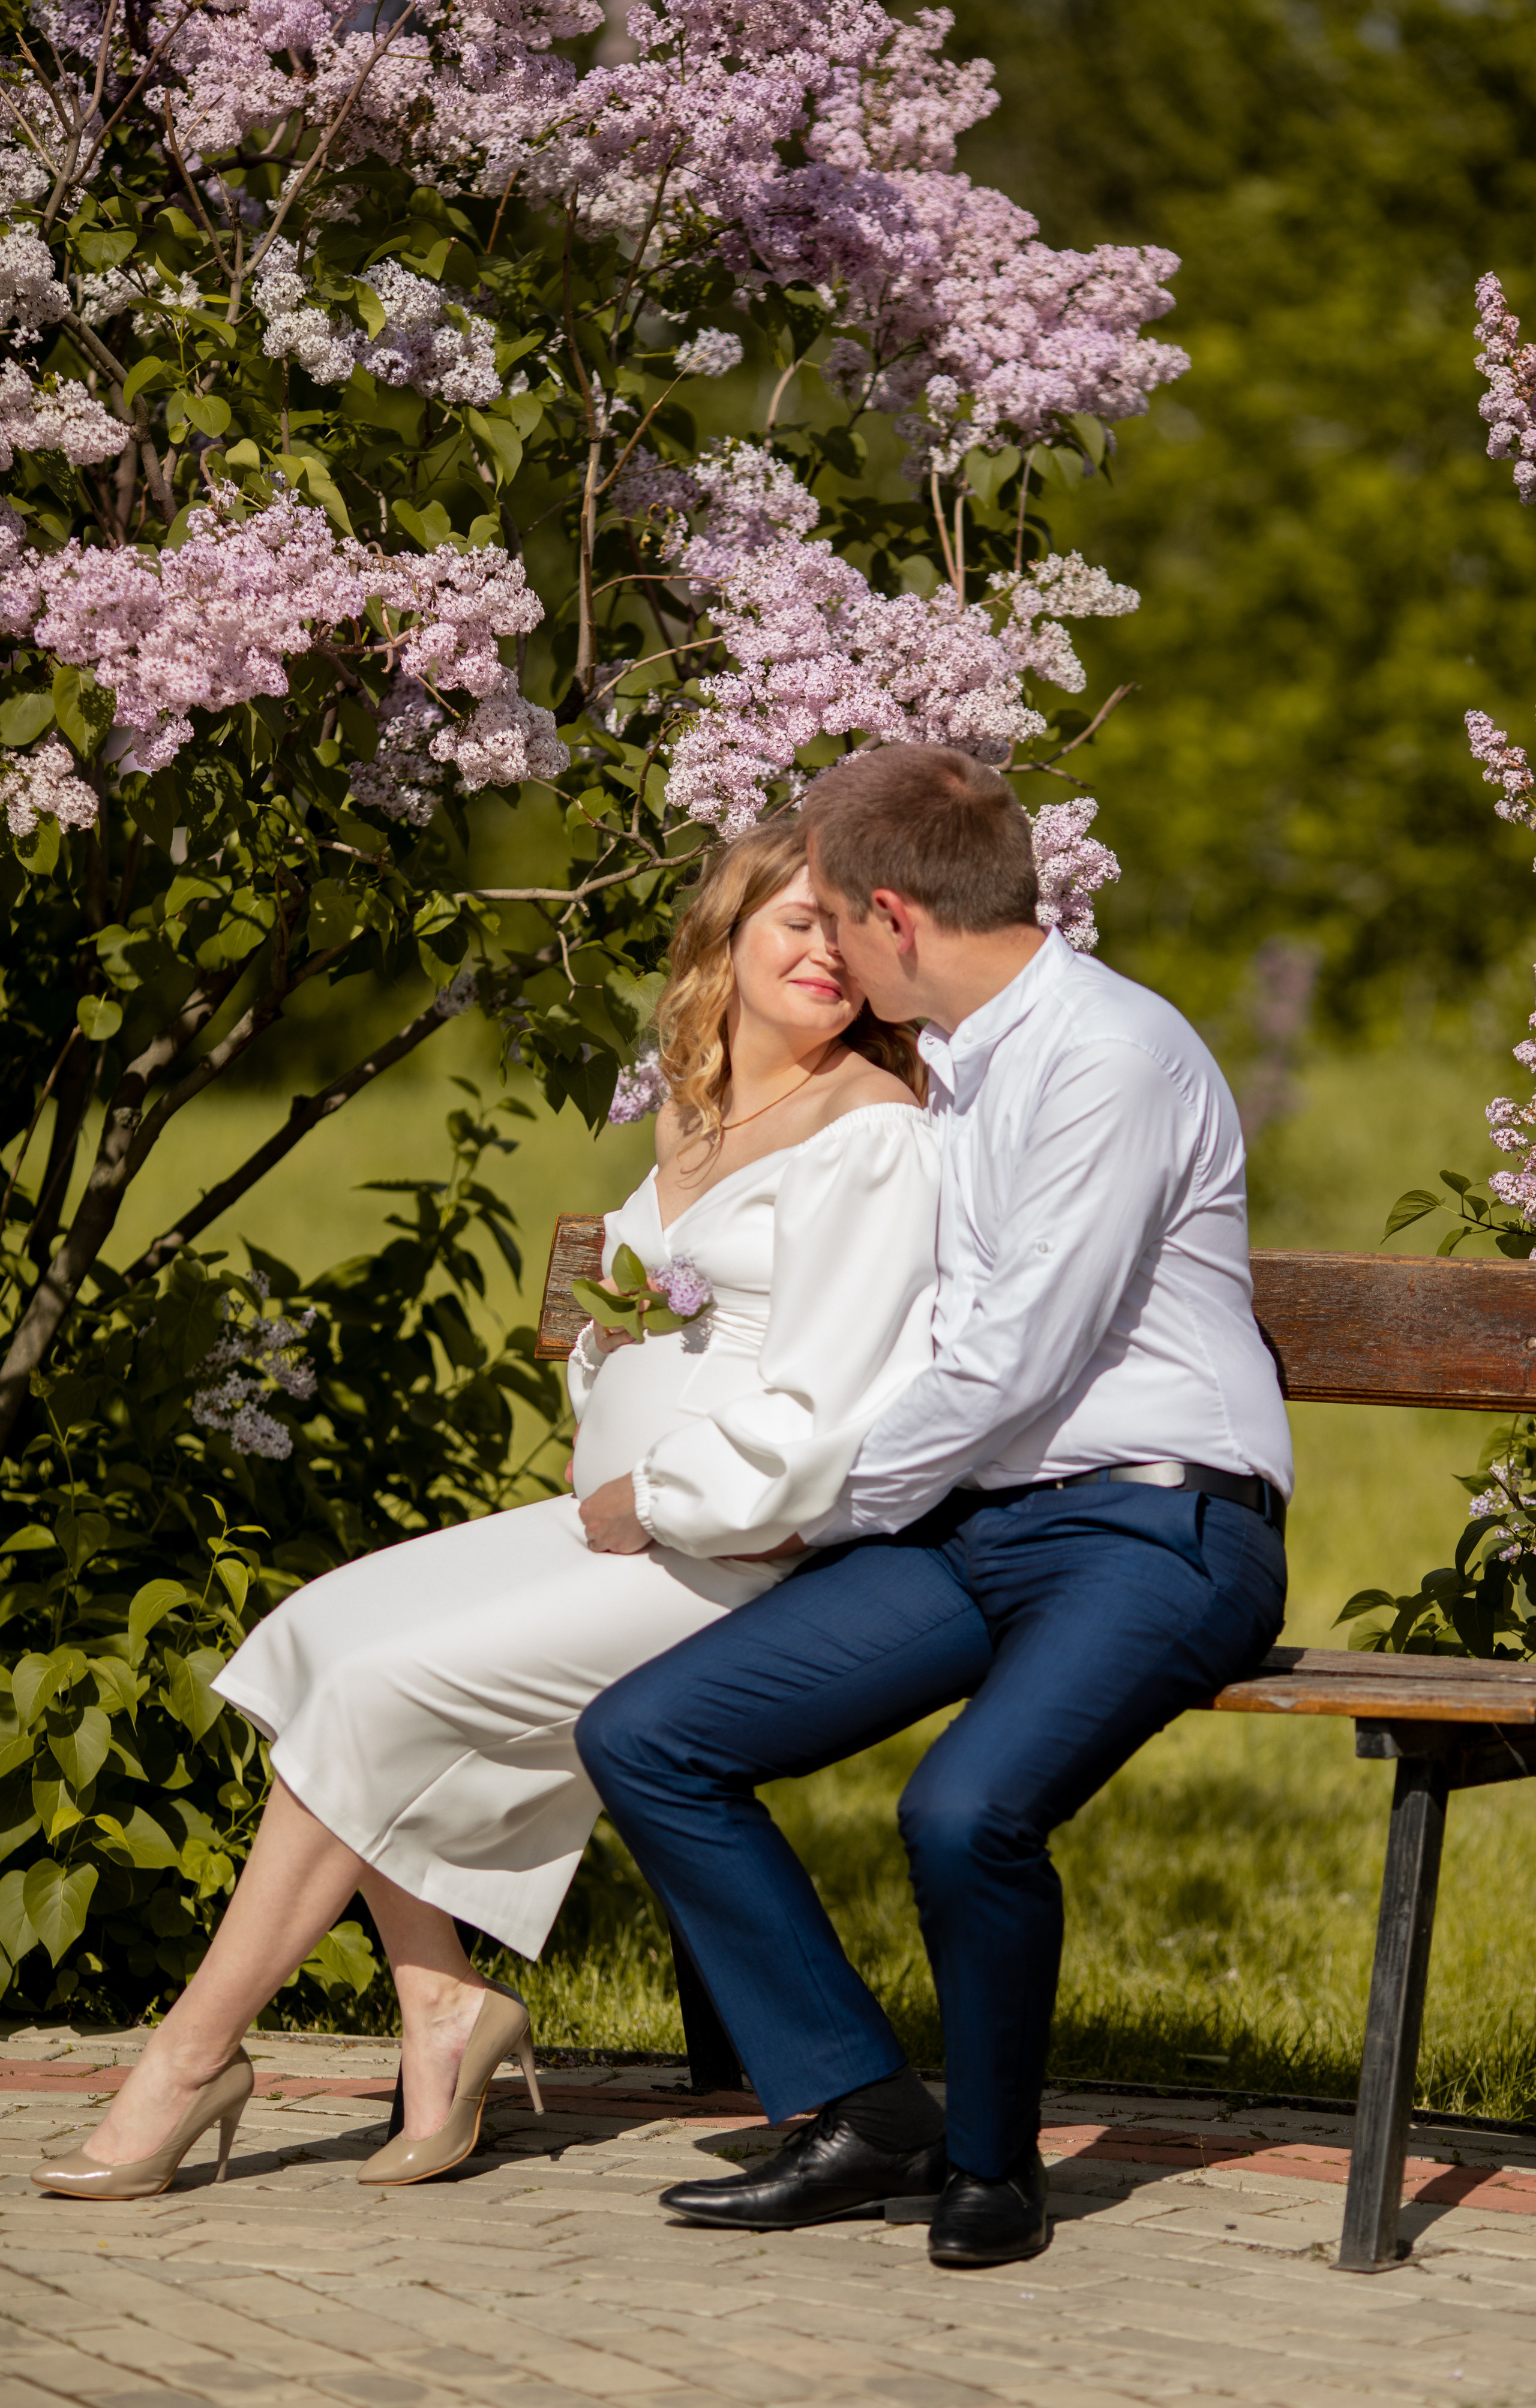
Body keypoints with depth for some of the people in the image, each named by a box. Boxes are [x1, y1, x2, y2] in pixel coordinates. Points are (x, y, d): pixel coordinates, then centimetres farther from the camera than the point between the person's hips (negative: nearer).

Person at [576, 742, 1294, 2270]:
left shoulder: (1112, 1058, -14)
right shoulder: (947, 1070, 15)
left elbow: (1013, 1366, -17)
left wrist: (808, 1508, -6)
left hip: (1147, 1528, -9)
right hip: (970, 1522, 9)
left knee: (967, 1811, -35)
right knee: (641, 1739, -5)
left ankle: (994, 2162, -8)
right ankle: (861, 2111, 0)